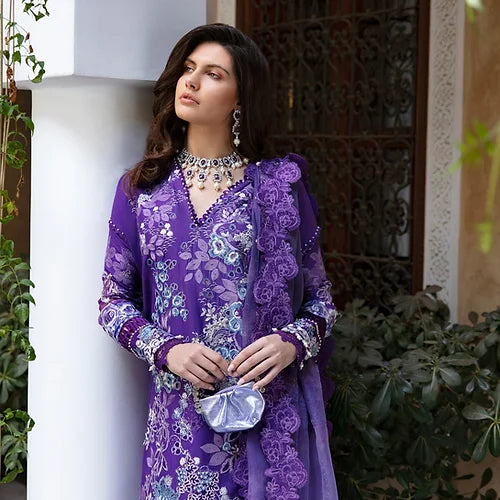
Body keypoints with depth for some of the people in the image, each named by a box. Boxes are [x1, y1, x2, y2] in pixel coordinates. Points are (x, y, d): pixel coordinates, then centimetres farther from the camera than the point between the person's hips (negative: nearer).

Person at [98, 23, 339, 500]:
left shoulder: (281, 184, 1)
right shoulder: (141, 189, 6)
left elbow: (319, 296, 6)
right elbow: (114, 299, 8)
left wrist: (292, 343, -14)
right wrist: (165, 349, -9)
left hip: (273, 408, -1)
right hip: (181, 414, 1)